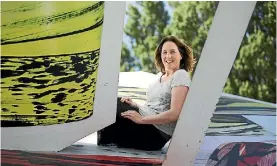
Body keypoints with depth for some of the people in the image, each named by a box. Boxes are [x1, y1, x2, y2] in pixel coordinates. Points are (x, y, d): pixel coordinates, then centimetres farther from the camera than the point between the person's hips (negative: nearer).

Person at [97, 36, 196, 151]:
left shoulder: (180, 76, -9)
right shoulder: (160, 75, 17)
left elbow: (174, 114, -19)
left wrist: (141, 119, -20)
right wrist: (135, 106, -2)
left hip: (158, 134, -8)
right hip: (147, 124, 8)